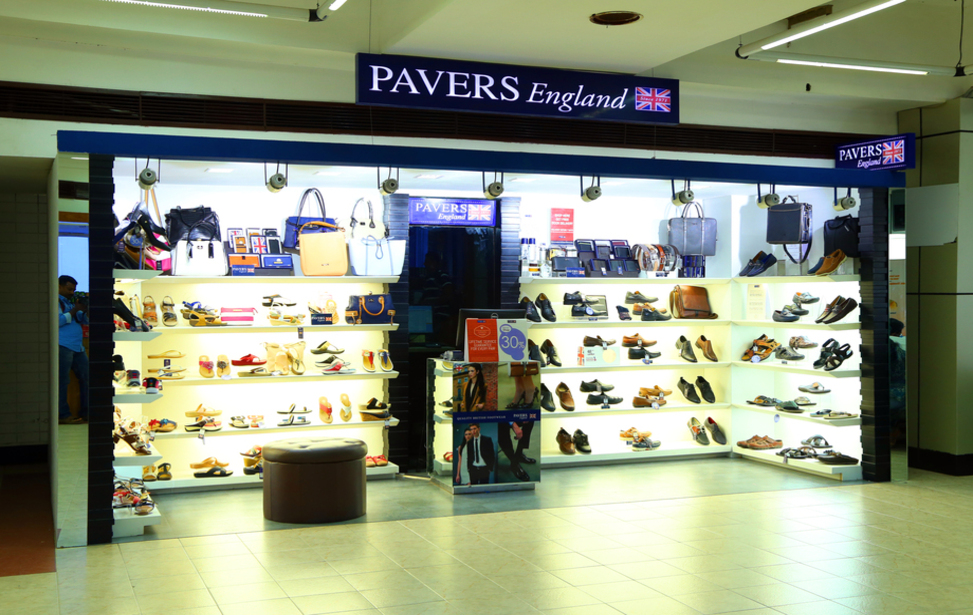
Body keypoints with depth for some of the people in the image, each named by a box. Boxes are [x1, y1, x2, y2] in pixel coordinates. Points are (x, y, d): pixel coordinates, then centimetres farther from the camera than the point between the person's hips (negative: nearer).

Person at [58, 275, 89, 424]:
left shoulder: (71, 301, 24)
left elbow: (85, 320, 23)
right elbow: (57, 321, -16)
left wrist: (85, 310, 4)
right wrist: (74, 311, -13)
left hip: (77, 347, 9)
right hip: (62, 346, -9)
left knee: (86, 378, 7)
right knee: (62, 381, -8)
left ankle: (86, 413, 13)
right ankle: (63, 415, -7)